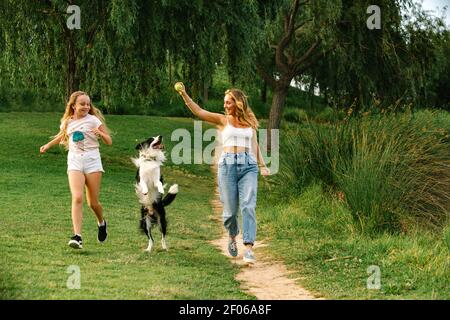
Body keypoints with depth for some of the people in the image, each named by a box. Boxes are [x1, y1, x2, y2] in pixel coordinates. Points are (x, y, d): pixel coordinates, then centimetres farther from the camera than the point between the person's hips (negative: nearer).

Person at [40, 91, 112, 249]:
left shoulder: (93, 120, -1)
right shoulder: (67, 122, 9)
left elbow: (109, 141, -3)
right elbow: (62, 136, 33)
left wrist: (100, 133, -21)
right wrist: (48, 145, 25)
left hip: (92, 160, -1)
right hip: (74, 162, 1)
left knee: (93, 202, 2)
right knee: (77, 198, -19)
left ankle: (101, 223, 36)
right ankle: (77, 236, -25)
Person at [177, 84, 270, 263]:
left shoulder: (250, 122, 15)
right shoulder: (222, 120, 9)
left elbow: (254, 146, 18)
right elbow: (198, 111, 0)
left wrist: (262, 166, 5)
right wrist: (184, 95, -12)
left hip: (248, 166, 0)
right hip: (227, 165, 0)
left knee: (248, 206, -14)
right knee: (230, 209, 1)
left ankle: (249, 249, -20)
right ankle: (232, 237, 33)